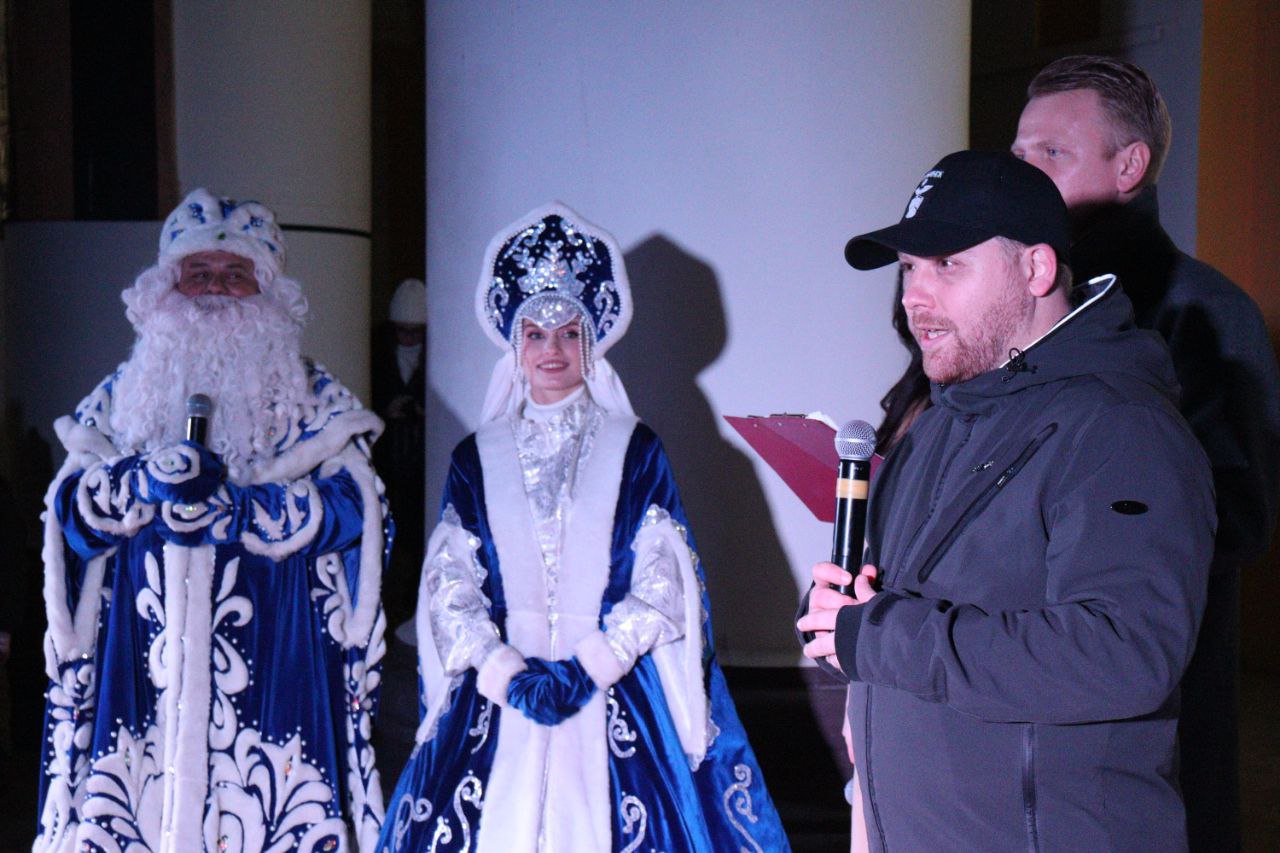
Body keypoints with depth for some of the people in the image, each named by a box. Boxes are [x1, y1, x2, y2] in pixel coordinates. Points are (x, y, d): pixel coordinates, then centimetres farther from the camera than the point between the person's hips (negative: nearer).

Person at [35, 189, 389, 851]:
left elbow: (349, 507, -5)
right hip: (142, 666, 2)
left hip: (271, 667, -2)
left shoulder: (312, 397, 9)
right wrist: (150, 478, -12)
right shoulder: (122, 396, 17)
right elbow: (70, 510, 7)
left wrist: (226, 506, -14)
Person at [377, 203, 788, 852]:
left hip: (615, 689, -1)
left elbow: (661, 579, -3)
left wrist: (591, 668, -13)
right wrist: (509, 675, -11)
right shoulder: (477, 458, 8)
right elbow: (450, 583, 2)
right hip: (497, 694, 1)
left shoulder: (634, 450, 4)